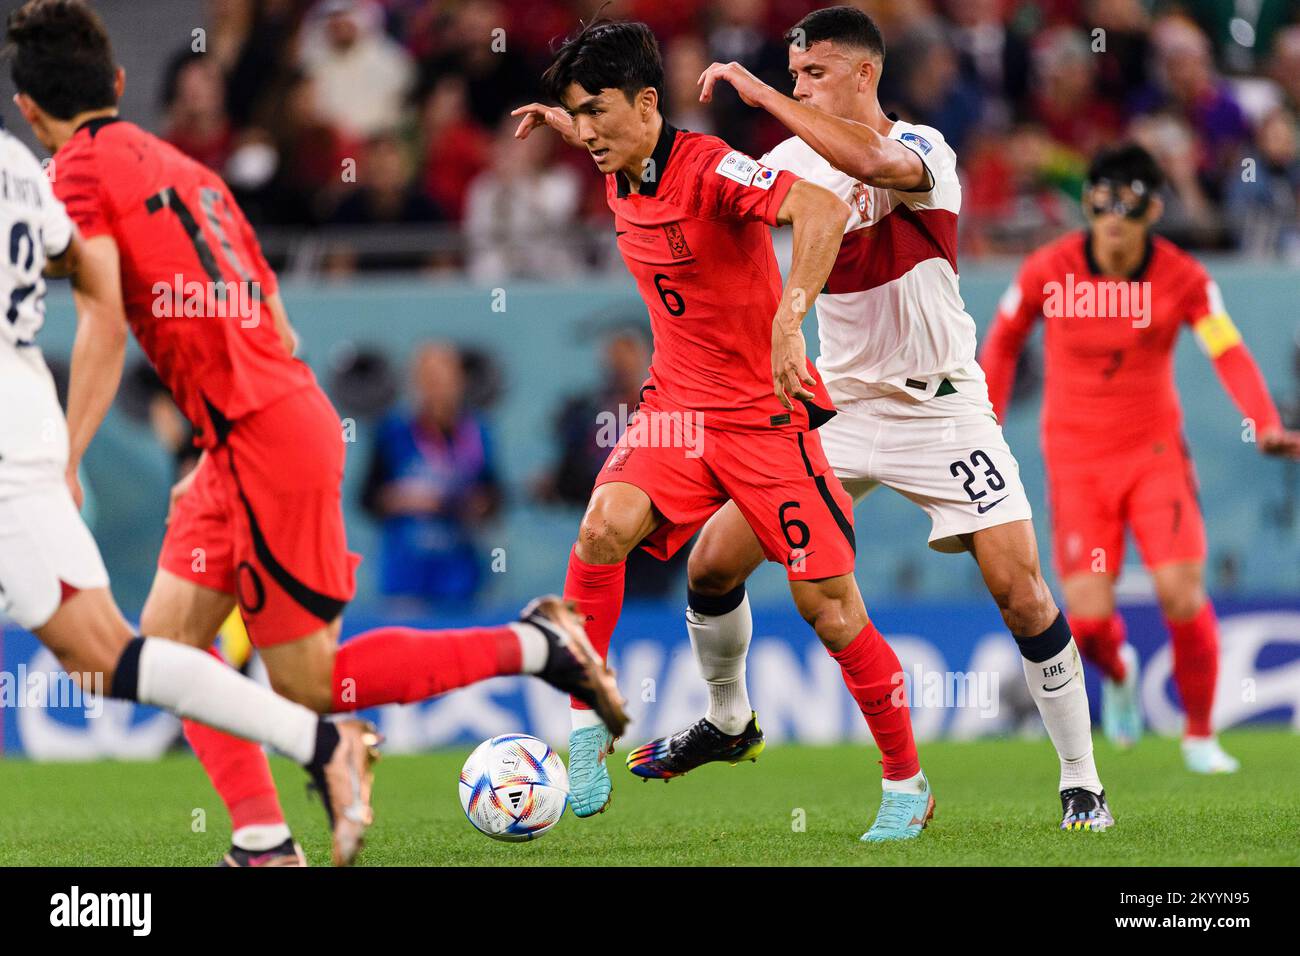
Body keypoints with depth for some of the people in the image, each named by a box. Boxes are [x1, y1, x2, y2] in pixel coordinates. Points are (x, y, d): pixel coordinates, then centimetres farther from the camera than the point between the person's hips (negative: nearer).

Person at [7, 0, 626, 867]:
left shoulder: (81, 170, -5)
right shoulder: (183, 168, 19)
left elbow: (104, 326, -18)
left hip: (264, 440, -9)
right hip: (284, 414, 9)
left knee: (307, 684, -1)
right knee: (169, 637, 10)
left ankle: (534, 645, 0)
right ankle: (264, 843, 3)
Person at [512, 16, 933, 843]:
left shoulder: (709, 167, -19)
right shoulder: (621, 182, 5)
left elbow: (821, 210, -36)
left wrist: (789, 320, -45)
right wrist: (567, 126, 22)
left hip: (767, 413, -6)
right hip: (676, 404, 6)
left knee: (828, 606, -4)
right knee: (604, 527, -24)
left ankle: (908, 787, 11)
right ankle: (588, 729, -13)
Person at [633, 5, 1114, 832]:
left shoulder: (925, 151, -17)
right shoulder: (799, 158, 2)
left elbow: (871, 159, -40)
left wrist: (759, 94, -36)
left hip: (940, 407, -5)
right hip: (839, 405, 5)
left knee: (1020, 589, -15)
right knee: (713, 563, -2)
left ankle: (1082, 782, -1)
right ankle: (726, 720, 24)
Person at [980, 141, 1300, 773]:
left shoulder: (1183, 279, -10)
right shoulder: (1049, 271, -10)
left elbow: (1230, 354, -20)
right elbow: (1003, 342, 6)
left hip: (1155, 449, 0)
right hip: (1076, 458, 0)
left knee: (1182, 592, -13)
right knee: (1088, 615, -10)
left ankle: (1200, 735, 8)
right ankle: (1118, 672, 29)